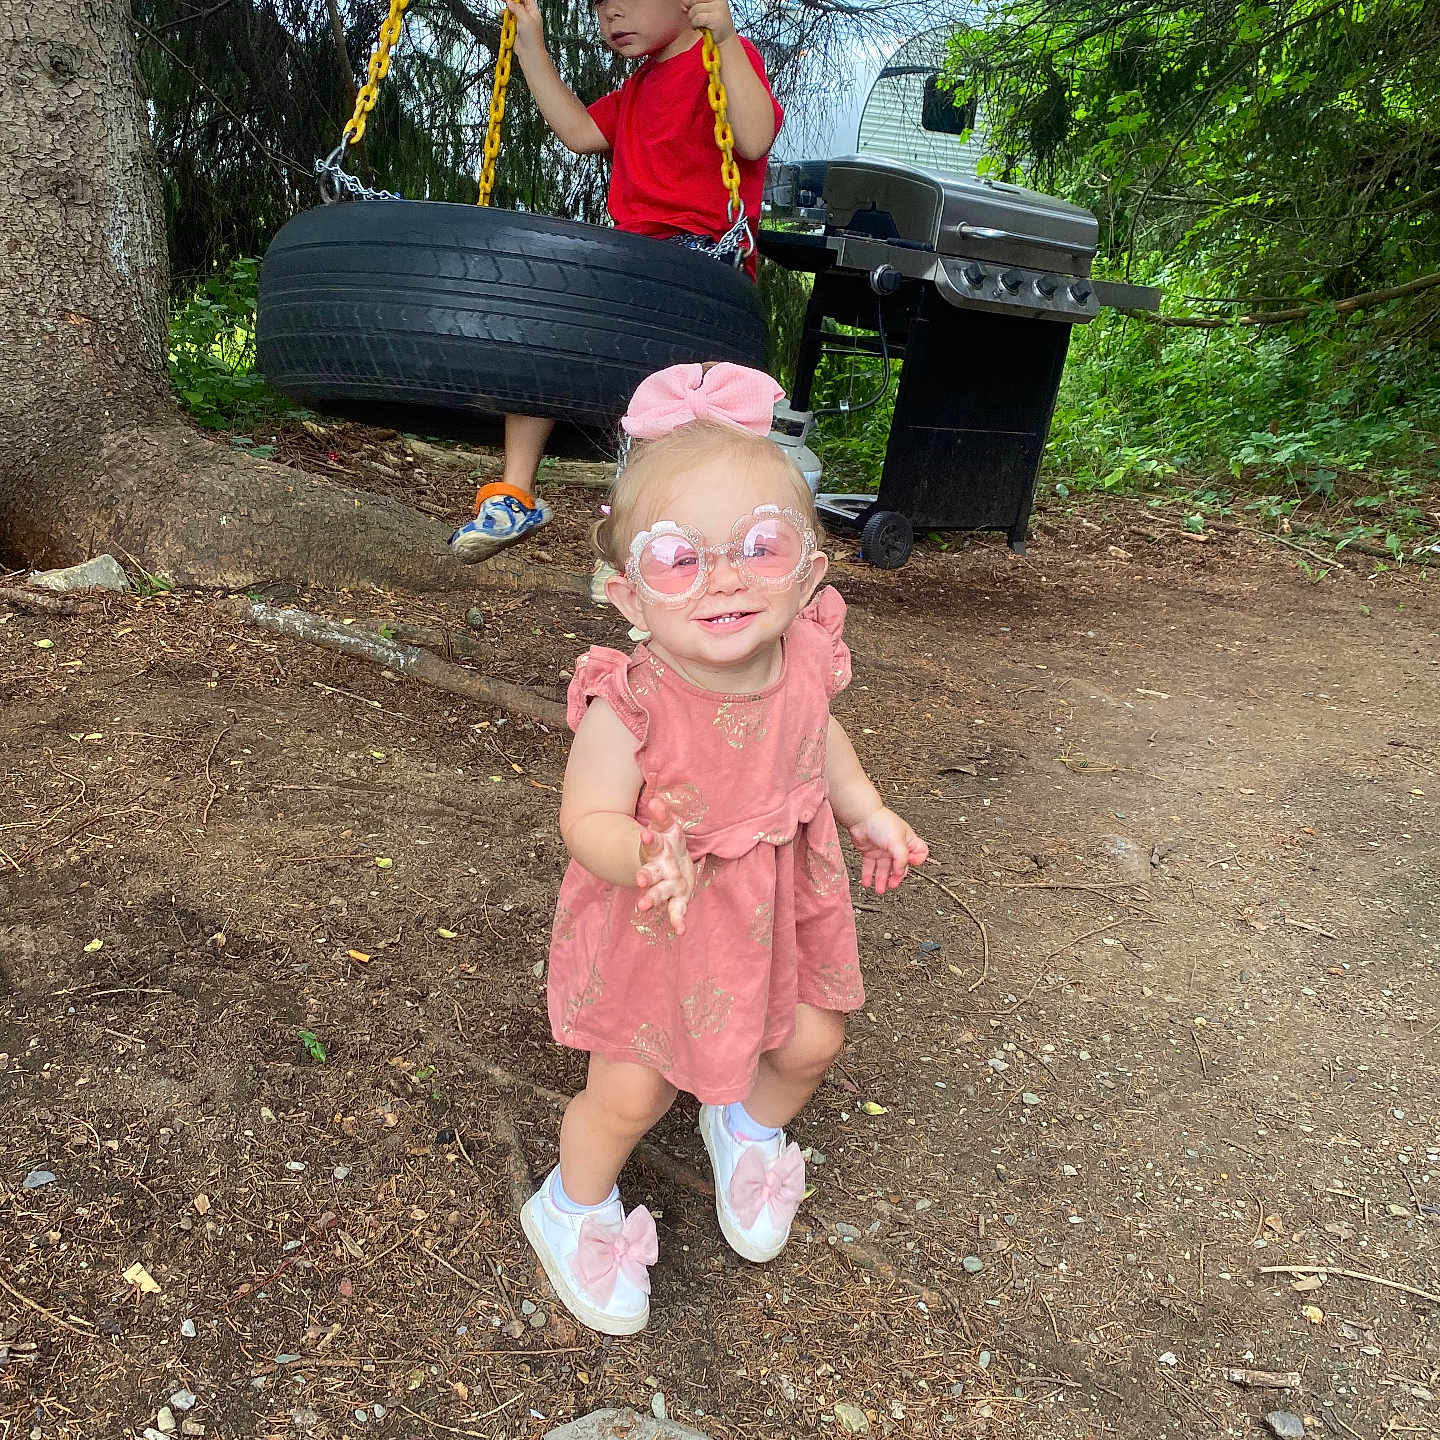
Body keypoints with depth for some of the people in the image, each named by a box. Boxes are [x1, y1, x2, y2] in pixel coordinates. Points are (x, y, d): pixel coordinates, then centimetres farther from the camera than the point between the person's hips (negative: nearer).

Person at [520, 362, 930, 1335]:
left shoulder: (805, 659, -17)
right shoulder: (629, 706, -34)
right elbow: (590, 819, -28)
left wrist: (869, 813, 5)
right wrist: (647, 861, -48)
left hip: (783, 900, 5)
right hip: (663, 925, -5)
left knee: (813, 1042, 19)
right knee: (634, 1090, 8)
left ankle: (749, 1129, 55)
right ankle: (575, 1210, 41)